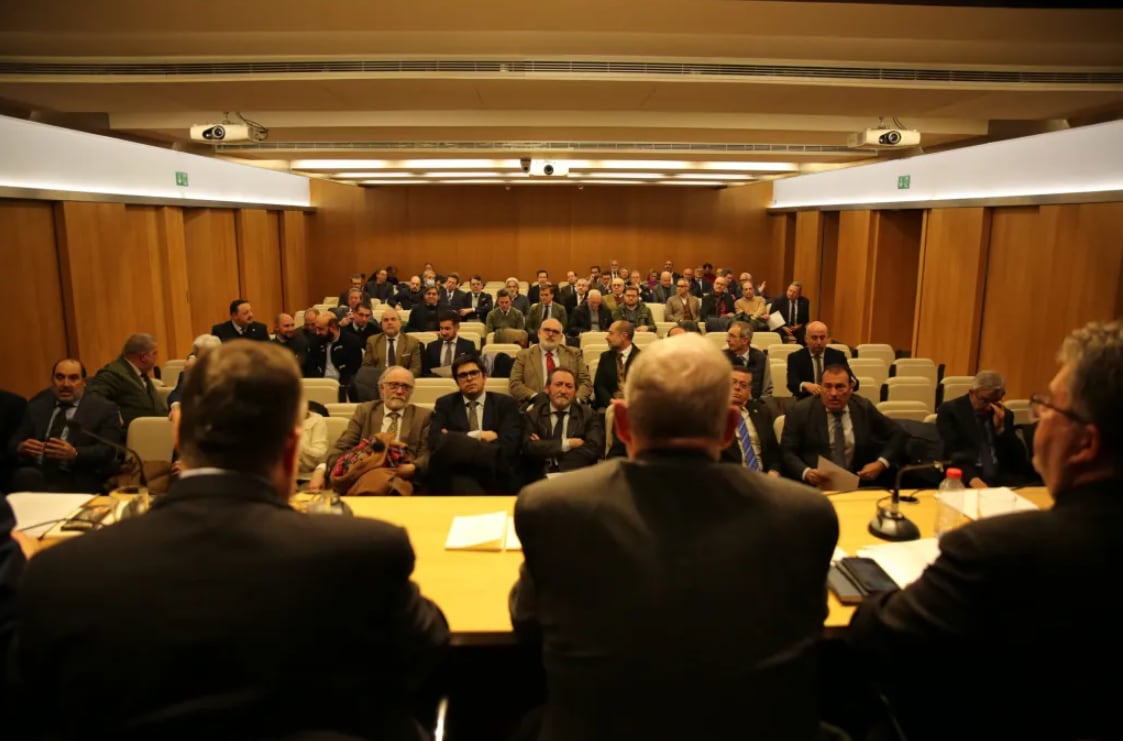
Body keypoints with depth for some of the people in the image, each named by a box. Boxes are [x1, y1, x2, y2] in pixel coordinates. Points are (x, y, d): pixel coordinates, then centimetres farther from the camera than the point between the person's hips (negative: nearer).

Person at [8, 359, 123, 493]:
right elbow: (13, 444, 16)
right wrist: (21, 448, -8)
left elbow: (108, 451, -4)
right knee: (23, 476, -32)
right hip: (36, 474, 4)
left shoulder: (104, 409, 7)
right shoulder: (36, 407, 21)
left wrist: (74, 454, -22)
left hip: (77, 481, -4)